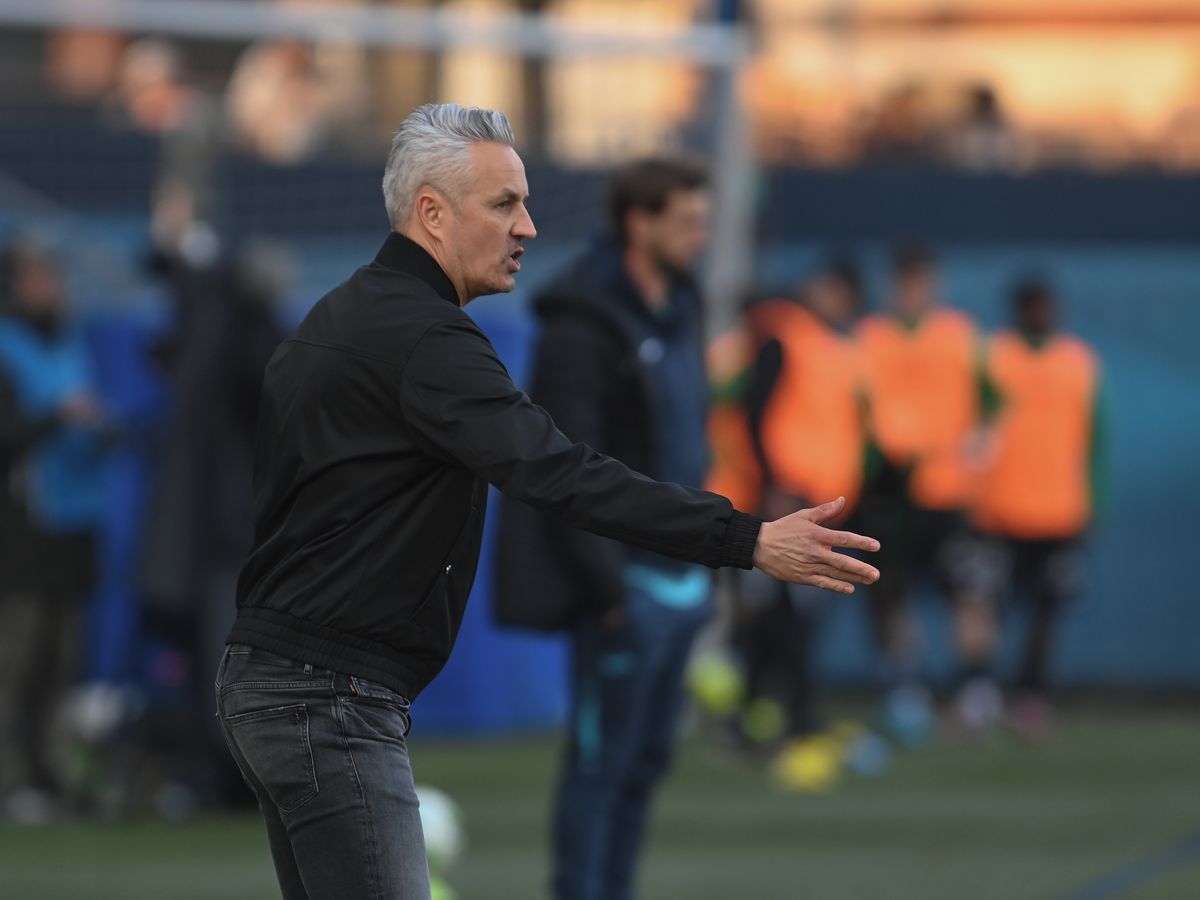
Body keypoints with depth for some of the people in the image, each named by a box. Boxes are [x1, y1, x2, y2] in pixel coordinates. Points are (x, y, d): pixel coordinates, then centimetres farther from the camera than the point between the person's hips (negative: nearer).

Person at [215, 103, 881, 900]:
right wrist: (750, 542, -32)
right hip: (332, 694, -11)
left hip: (272, 677, 11)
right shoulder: (421, 338, -17)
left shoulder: (338, 319, 17)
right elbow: (561, 477, -28)